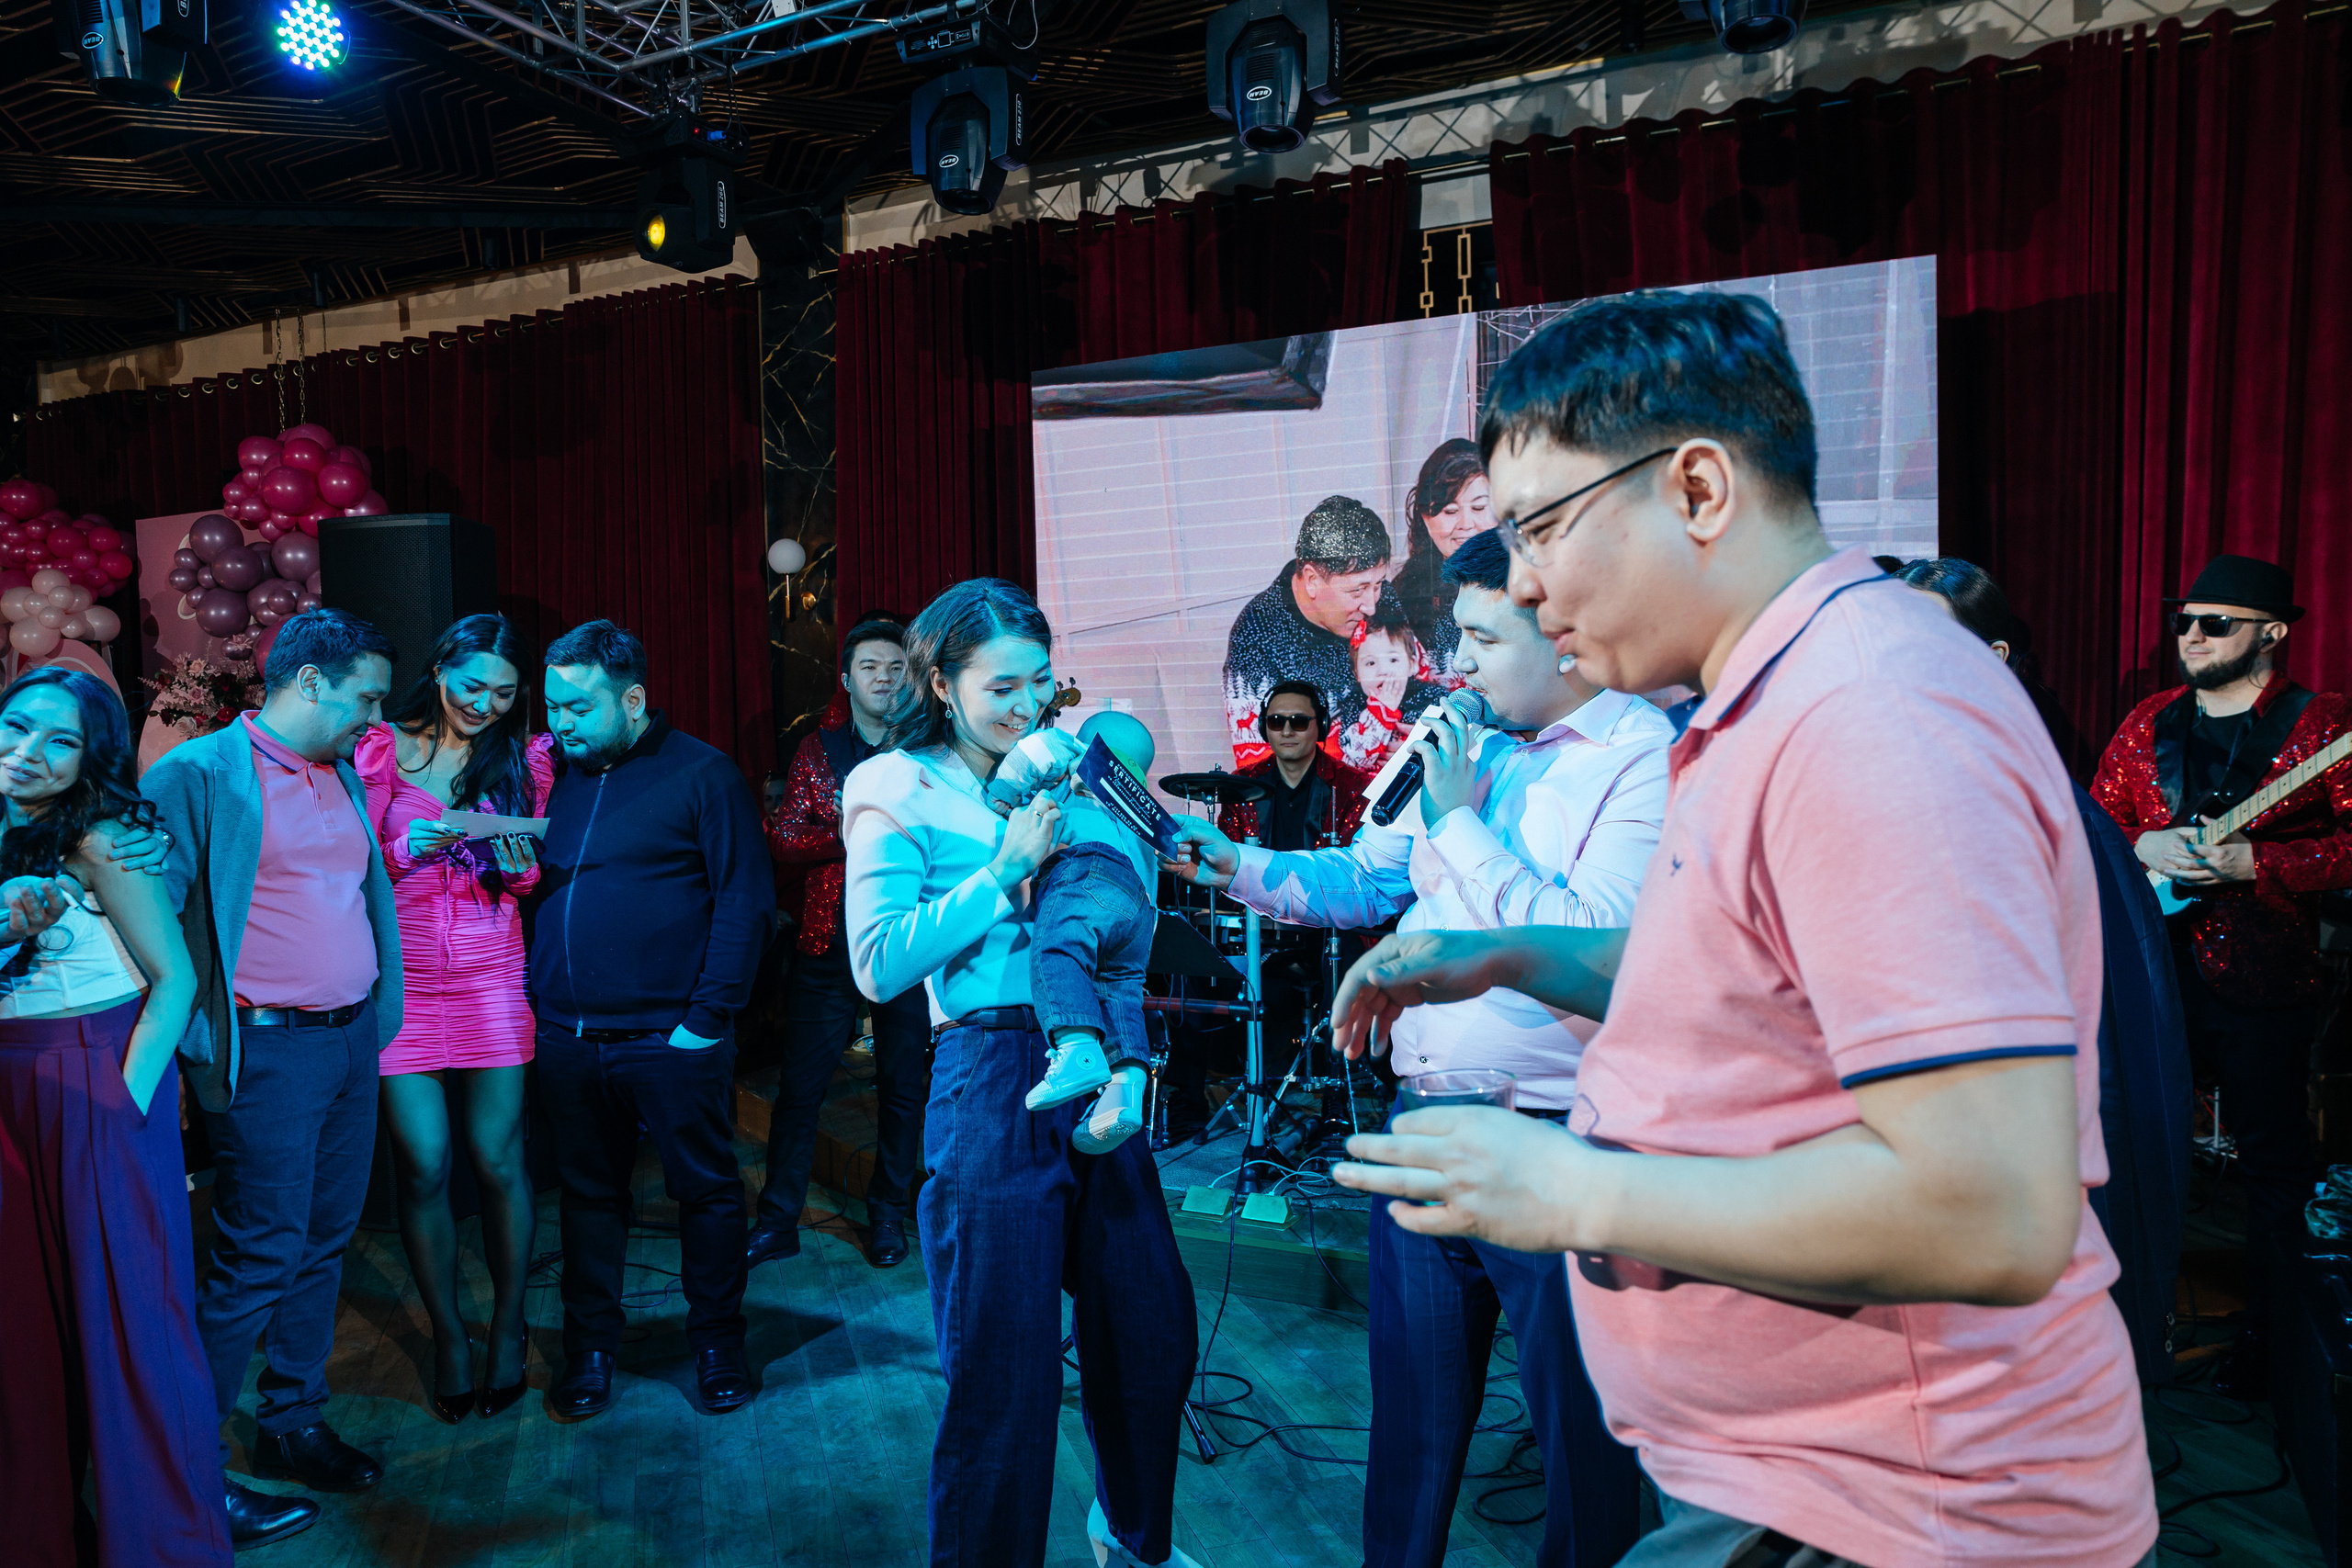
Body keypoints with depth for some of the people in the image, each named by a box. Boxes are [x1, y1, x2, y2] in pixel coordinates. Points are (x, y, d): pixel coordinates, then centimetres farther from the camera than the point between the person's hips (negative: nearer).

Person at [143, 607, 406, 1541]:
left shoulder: (345, 777, 13)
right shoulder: (197, 775, -10)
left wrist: (382, 1013, 16)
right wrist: (201, 1046, -15)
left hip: (352, 1043, 7)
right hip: (268, 1053, -7)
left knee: (324, 1244, 15)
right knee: (260, 1260, -2)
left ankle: (293, 1426, 31)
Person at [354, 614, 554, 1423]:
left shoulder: (525, 758, 8)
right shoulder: (383, 751, 3)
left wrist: (520, 867, -11)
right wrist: (409, 849, -16)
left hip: (491, 978, 1)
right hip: (403, 981, -1)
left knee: (499, 1159, 3)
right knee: (423, 1166, 0)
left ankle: (509, 1326, 20)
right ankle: (448, 1334, 18)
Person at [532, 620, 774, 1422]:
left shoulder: (701, 774, -5)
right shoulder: (555, 776, 11)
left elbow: (747, 899, -9)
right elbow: (530, 890, 16)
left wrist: (709, 1016, -14)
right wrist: (534, 1002, 4)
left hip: (670, 1035, -4)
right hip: (567, 1038, 5)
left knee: (706, 1189, 7)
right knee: (588, 1192, 14)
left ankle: (717, 1344, 23)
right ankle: (589, 1349, 28)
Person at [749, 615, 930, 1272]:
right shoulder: (819, 751, 6)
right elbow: (781, 839, -2)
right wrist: (854, 835, -16)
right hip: (830, 941, 0)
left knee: (902, 1083, 9)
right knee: (800, 1084, 3)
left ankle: (887, 1215, 25)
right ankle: (777, 1221, 16)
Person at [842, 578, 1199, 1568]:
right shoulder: (897, 790, -3)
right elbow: (880, 965, -13)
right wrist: (1007, 869, -15)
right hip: (992, 1082, -6)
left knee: (1155, 1329, 16)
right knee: (1006, 1373, 2)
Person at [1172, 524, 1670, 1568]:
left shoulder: (1649, 760, -13)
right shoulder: (1474, 750, 11)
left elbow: (1595, 953, -24)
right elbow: (1362, 878, 16)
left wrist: (1460, 820, -17)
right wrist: (1237, 866, 1)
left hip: (1554, 1147, -7)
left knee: (1580, 1434, 11)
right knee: (1412, 1409, 21)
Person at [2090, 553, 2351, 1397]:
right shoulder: (2150, 723, 9)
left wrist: (2254, 863, -19)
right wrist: (2143, 847, -7)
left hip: (2263, 983, -4)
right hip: (2152, 972, 4)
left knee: (2274, 1163, 6)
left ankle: (2269, 1337, 23)